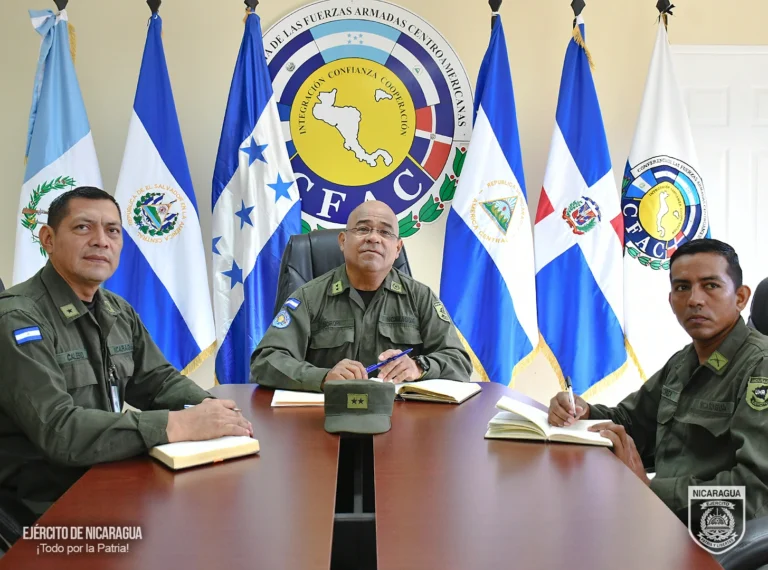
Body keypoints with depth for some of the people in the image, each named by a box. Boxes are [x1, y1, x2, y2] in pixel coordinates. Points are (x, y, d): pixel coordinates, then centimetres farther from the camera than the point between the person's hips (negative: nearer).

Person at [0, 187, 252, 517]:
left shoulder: (120, 313, 8)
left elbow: (157, 379, 12)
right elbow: (57, 430, -26)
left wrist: (206, 408, -10)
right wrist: (179, 425, -32)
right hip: (44, 504, -7)